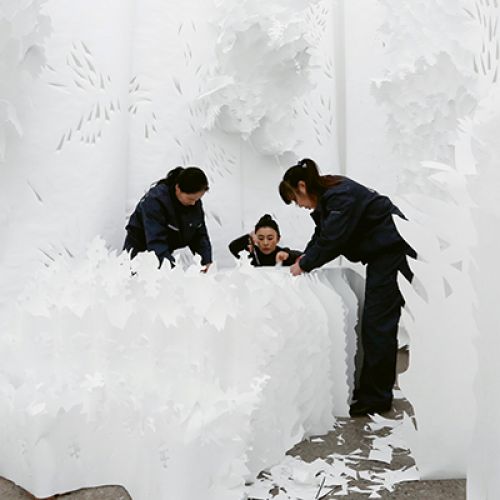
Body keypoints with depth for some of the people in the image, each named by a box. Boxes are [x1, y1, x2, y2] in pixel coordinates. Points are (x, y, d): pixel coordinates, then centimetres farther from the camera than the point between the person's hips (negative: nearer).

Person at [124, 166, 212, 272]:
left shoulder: (195, 203, -6)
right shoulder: (154, 201, -27)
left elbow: (200, 234, -1)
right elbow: (155, 242, -34)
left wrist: (207, 261, -16)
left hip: (166, 253, 6)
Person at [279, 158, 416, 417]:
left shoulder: (341, 196, -23)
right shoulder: (326, 198, 8)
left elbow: (331, 241, -23)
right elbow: (321, 236, 15)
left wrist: (304, 265, -11)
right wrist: (304, 258, 2)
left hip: (393, 250, -10)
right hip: (380, 253, 10)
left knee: (377, 323, -8)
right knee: (373, 323, 13)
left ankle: (376, 398, 2)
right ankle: (370, 389, 24)